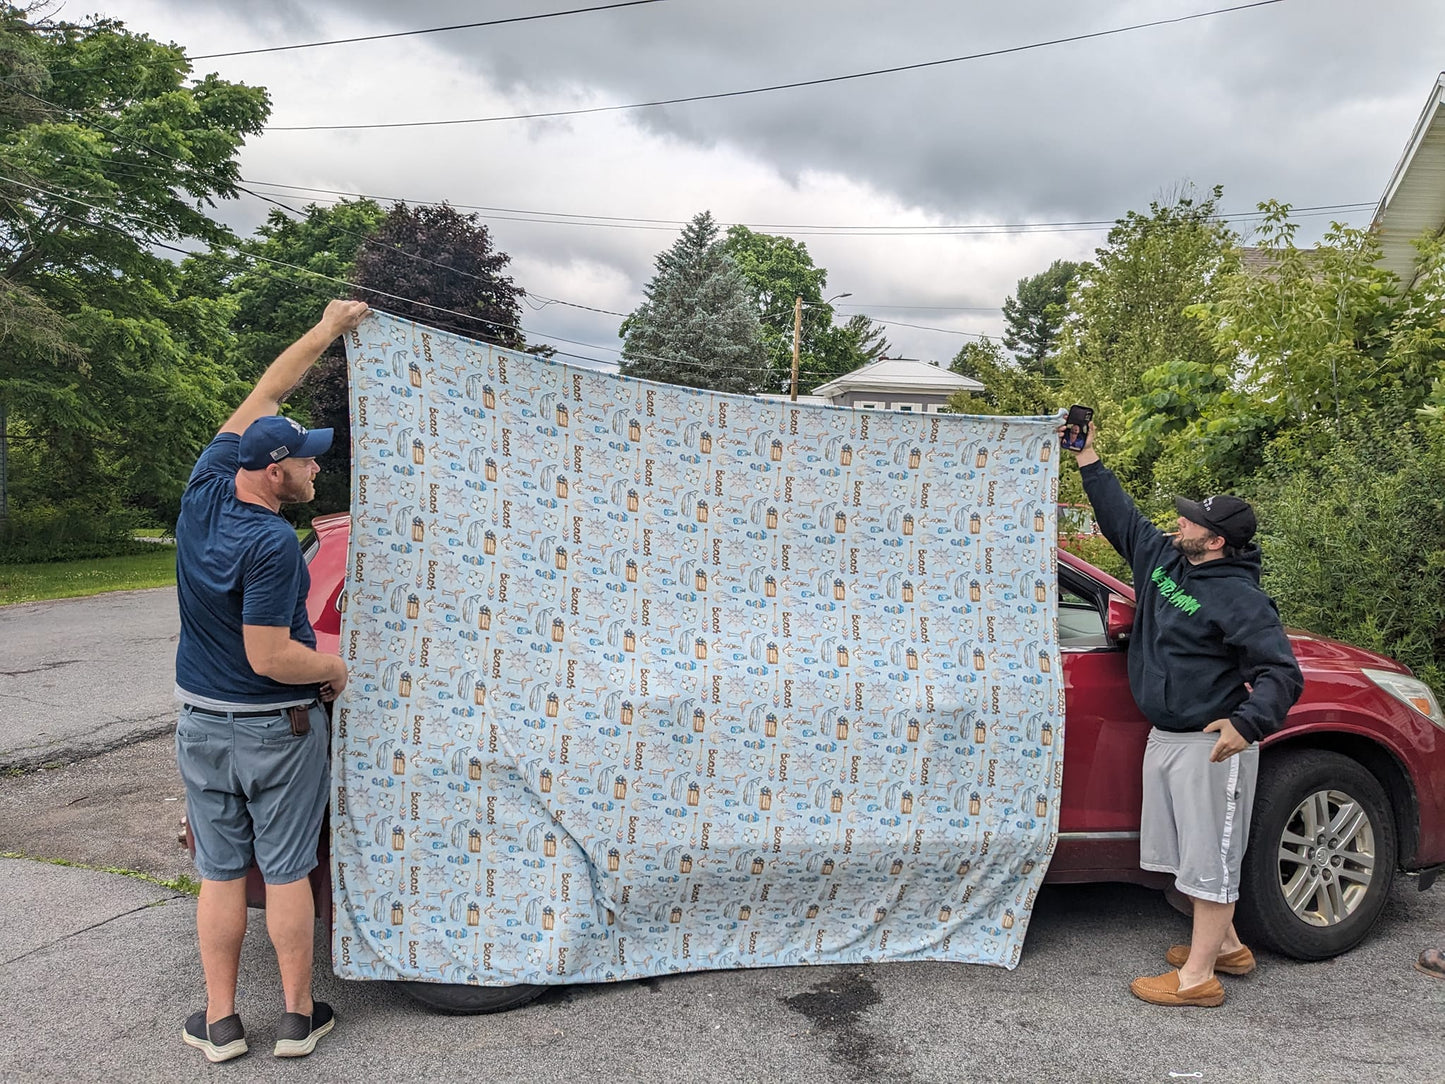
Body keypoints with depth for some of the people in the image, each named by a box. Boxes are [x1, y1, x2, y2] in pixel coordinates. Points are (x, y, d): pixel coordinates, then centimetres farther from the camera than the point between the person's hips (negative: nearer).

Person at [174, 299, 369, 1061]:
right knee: (286, 872, 7)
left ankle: (219, 1022, 22)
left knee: (220, 873, 13)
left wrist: (326, 331, 13)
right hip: (278, 731, -6)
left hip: (202, 725, 6)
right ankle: (298, 1016, 20)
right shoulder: (271, 544, -23)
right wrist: (335, 669, -7)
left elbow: (263, 395, 7)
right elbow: (269, 658, -24)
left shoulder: (205, 491, -3)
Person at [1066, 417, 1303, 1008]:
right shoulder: (1162, 559, 5)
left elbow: (1282, 672, -22)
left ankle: (1197, 976, 9)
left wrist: (1248, 723, -37)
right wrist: (1087, 459, 18)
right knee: (1190, 851, 19)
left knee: (1210, 855, 1)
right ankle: (1225, 945, 36)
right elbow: (1120, 517, 17)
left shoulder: (1240, 599, -18)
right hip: (1165, 738, 9)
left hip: (1210, 744, -9)